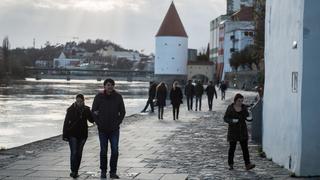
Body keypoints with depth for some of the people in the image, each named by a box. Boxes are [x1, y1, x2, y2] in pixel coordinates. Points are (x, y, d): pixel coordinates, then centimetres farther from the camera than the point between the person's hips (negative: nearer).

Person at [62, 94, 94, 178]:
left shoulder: (86, 109, 2)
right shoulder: (71, 109, -5)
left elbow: (91, 120, -7)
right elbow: (66, 122, -3)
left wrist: (87, 112, -24)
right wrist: (65, 135, -6)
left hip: (82, 134, 3)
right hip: (72, 134, -3)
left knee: (79, 153, 9)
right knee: (74, 152, -11)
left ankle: (76, 171, 17)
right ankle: (73, 171, -10)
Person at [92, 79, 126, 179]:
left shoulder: (118, 97, 0)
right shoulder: (99, 97, -3)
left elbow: (122, 112, 5)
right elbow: (94, 111, 2)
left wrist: (117, 123, -4)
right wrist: (99, 123, -6)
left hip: (114, 129, 0)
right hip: (103, 129, 0)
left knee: (115, 150, -4)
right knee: (103, 151, 7)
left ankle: (113, 172, 5)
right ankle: (103, 171, 19)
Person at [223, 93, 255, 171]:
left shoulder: (244, 107, 2)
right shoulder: (230, 108, -6)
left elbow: (247, 117, 7)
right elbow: (225, 118, -4)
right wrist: (232, 120, -22)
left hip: (242, 130, 2)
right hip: (233, 130, -2)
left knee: (245, 147, -5)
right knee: (232, 148, 3)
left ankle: (247, 165, -10)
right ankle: (230, 164, 17)